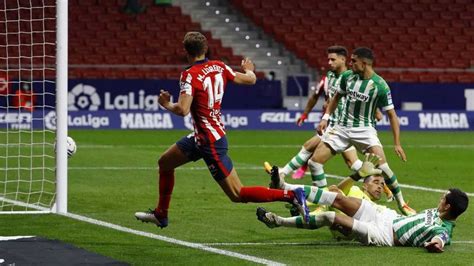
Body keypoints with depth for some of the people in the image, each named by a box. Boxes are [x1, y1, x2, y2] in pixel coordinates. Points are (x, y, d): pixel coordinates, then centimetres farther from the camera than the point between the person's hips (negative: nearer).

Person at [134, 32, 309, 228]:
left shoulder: (189, 75, -21)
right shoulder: (219, 67, 0)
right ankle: (160, 215, 31)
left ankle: (291, 195, -10)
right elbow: (250, 80, 11)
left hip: (210, 142, -9)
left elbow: (183, 110, -30)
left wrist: (167, 105, -9)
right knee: (164, 163, 21)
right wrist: (249, 70, 34)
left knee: (237, 195, -5)